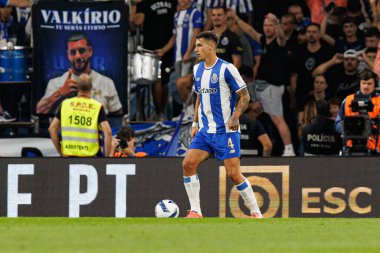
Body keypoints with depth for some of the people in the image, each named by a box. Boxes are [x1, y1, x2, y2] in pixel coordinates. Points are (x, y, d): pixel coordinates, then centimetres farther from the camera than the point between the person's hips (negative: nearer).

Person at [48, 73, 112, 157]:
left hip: (69, 155, 2)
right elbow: (108, 132, -12)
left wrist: (60, 151, 9)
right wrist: (107, 156, -5)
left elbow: (52, 129, 2)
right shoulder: (98, 107, -3)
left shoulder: (65, 104, 3)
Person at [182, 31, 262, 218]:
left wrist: (235, 117, -22)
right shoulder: (197, 70, 11)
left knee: (233, 173, -9)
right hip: (205, 131, 7)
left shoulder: (226, 69, -11)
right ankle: (195, 212, -3)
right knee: (188, 164, -9)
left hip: (226, 131, -7)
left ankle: (256, 213, 5)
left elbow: (244, 96, -9)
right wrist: (195, 123, 17)